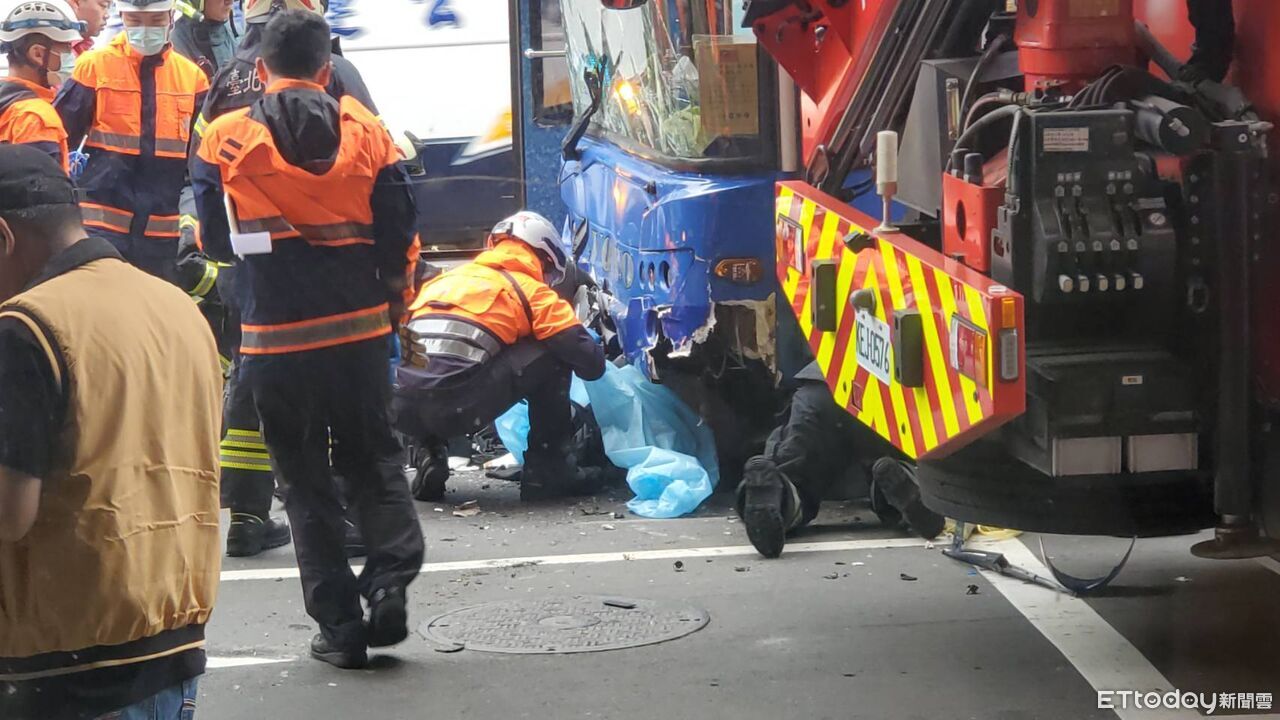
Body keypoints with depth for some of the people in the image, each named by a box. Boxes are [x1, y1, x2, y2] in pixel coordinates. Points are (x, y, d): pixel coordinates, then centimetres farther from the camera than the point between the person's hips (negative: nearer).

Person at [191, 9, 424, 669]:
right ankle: (391, 578, -2)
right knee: (373, 460, 18)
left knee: (305, 480, 9)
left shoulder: (225, 139, -6)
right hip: (360, 331, 2)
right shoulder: (365, 132, -1)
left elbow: (215, 241, 3)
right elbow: (399, 233, 1)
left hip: (274, 341, -1)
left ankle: (339, 625, 8)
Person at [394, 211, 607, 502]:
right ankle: (548, 467, 14)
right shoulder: (532, 290, 13)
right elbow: (592, 364, 9)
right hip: (458, 408, -6)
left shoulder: (445, 279, 28)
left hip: (402, 411, 6)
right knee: (553, 356, 11)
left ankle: (433, 456, 21)